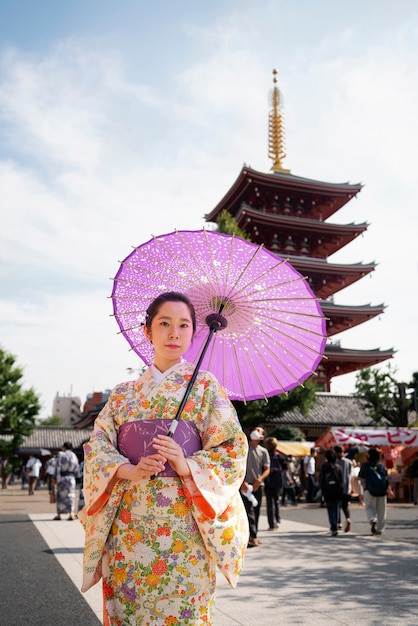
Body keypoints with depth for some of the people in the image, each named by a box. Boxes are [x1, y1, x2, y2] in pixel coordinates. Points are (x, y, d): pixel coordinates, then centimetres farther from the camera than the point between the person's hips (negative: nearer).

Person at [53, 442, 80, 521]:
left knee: (60, 495, 9)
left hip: (62, 477, -3)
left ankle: (58, 515, 16)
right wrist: (75, 477, 16)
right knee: (70, 495, 3)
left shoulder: (61, 455, -7)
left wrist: (55, 478, -8)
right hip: (71, 478, 3)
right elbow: (76, 469, 6)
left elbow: (58, 468, -11)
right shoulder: (74, 456, 6)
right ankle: (71, 514, -9)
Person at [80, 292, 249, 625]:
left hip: (183, 521, -2)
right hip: (127, 522, 3)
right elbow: (97, 446, 6)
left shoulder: (205, 386, 5)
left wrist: (188, 466, -18)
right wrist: (129, 471, -13)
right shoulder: (124, 393, 13)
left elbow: (233, 448, -1)